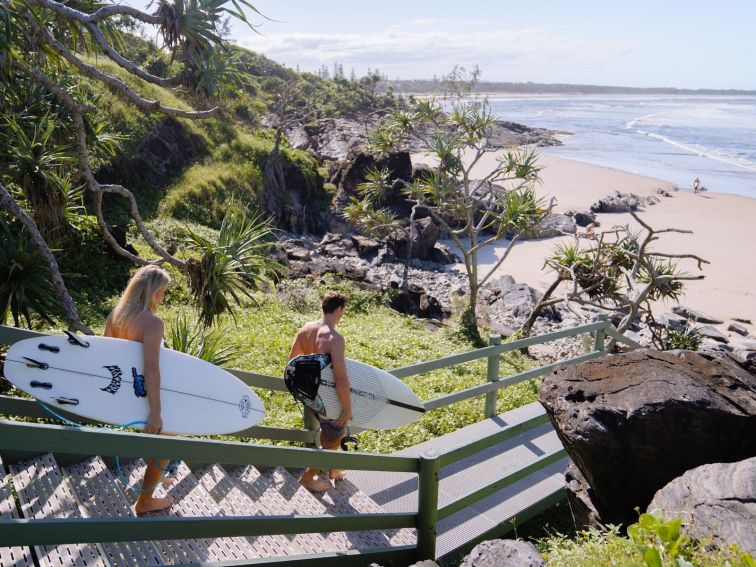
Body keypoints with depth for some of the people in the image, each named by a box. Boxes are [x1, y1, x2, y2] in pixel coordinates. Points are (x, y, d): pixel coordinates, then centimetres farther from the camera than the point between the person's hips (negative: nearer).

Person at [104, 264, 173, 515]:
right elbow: (151, 369, -31)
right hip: (141, 397, -8)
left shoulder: (116, 313, -1)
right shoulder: (152, 322, -25)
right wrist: (155, 412, -29)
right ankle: (144, 502, 25)